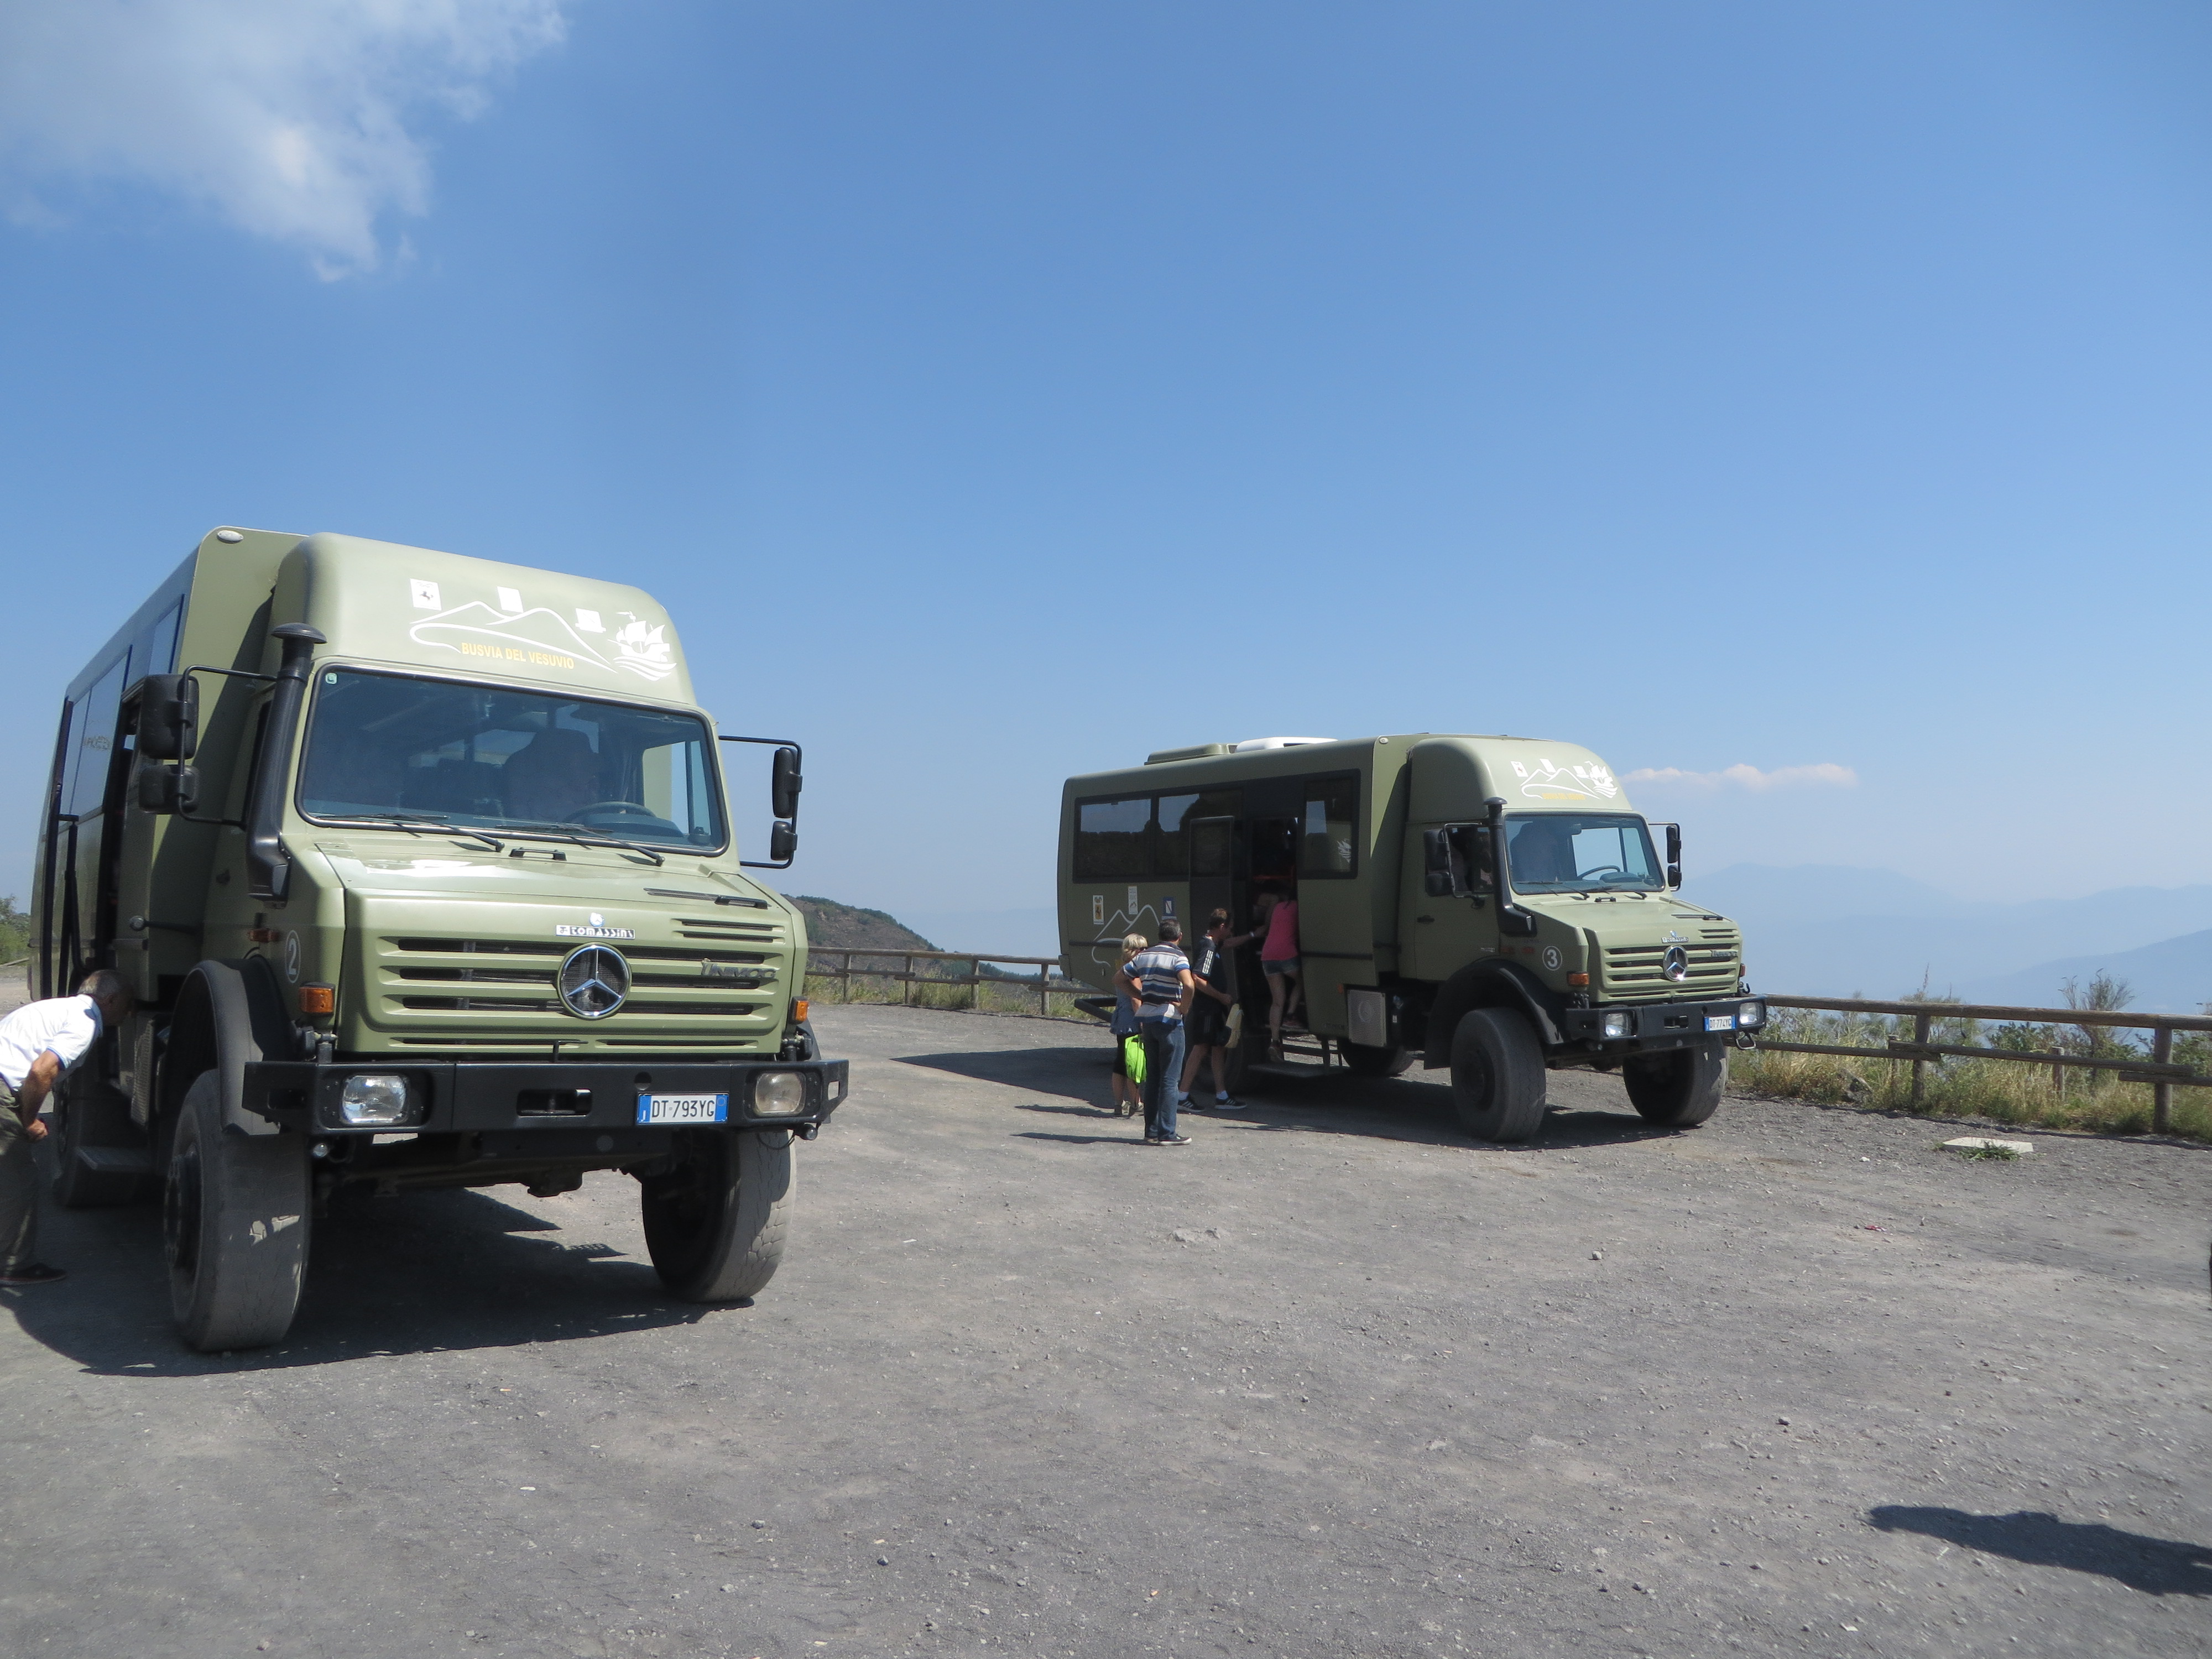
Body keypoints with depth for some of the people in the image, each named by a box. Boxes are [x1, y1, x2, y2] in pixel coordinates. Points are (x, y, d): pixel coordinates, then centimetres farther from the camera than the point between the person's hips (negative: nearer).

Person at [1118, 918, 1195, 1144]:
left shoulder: (1143, 956, 11)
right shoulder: (1177, 957, -10)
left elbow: (1120, 980, 16)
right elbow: (1188, 984, -27)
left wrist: (1143, 997, 10)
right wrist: (1184, 1007, -12)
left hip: (1146, 1019, 6)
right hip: (1169, 1020, -6)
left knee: (1152, 1077, 13)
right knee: (1169, 1079, -1)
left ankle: (1151, 1131, 16)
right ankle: (1167, 1134, -1)